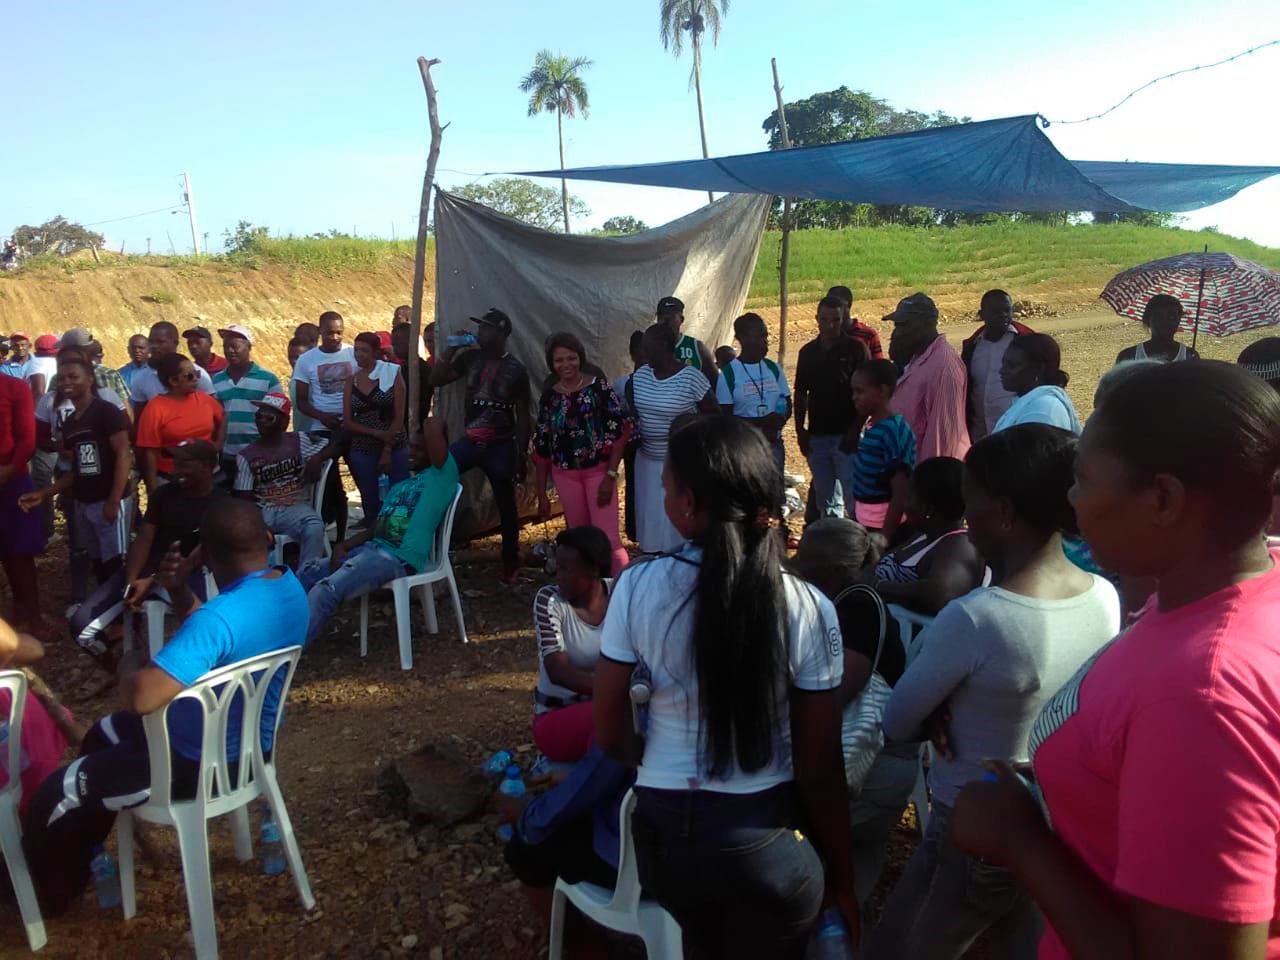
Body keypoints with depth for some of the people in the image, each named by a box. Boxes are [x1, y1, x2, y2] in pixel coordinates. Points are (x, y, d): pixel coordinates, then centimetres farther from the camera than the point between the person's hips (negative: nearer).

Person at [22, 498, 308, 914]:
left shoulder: (220, 616, -34)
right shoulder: (289, 586, -6)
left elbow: (141, 697, -39)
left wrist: (131, 665, -17)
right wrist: (179, 591, -8)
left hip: (198, 764, -9)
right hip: (250, 745, 9)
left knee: (52, 797, 8)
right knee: (104, 734, 29)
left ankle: (53, 896, 34)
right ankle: (80, 861, 44)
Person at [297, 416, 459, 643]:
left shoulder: (442, 475, -2)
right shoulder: (400, 486, 24)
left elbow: (433, 425, -15)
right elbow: (375, 527, 19)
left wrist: (431, 428, 9)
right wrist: (343, 546, 2)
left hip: (399, 559, -9)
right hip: (372, 548, 9)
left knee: (323, 592, -21)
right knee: (305, 574, 6)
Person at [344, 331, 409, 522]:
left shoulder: (392, 374, -1)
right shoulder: (351, 381, 8)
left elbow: (399, 417, -6)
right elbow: (347, 423, 4)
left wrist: (387, 450, -11)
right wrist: (376, 433, -12)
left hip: (395, 449, -3)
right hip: (363, 452, 3)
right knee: (371, 503, 6)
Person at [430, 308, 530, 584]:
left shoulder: (516, 369, -5)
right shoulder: (471, 357, 5)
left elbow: (522, 416, -3)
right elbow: (436, 380, 6)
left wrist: (521, 456, -5)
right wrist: (451, 349, -5)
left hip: (501, 447, -3)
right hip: (470, 442, 4)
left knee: (506, 506, 6)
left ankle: (510, 562, 21)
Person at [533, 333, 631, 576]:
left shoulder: (599, 386, -7)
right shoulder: (549, 396, 3)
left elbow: (620, 430, -10)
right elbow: (541, 447, 8)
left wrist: (611, 475, -15)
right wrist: (542, 494, 8)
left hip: (598, 470, -3)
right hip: (565, 475, 4)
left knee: (608, 538, -10)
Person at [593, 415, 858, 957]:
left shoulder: (638, 587, -15)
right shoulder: (807, 609, -17)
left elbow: (608, 733, -6)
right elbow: (820, 768, -10)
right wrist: (840, 877, 5)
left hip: (664, 827, 1)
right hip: (767, 837, -1)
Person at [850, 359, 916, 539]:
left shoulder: (894, 431, -20)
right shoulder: (872, 426, 6)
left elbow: (901, 495, -21)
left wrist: (884, 538, -22)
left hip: (884, 526, -8)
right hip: (867, 524, 8)